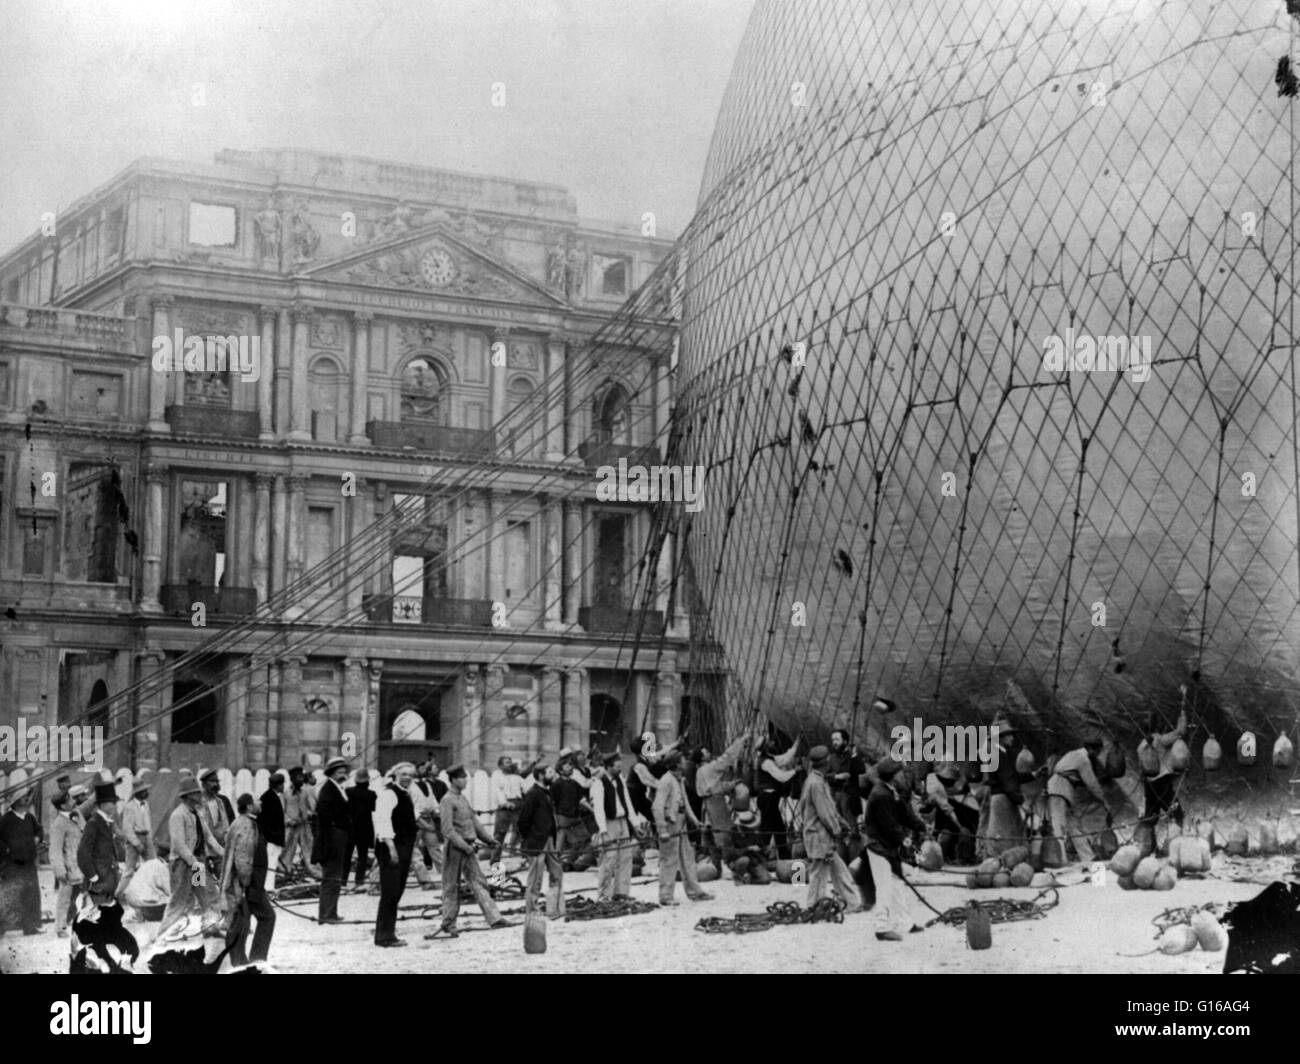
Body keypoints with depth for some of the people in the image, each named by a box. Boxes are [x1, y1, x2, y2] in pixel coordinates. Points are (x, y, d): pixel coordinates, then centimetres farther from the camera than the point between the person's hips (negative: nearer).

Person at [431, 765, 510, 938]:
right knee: (452, 887, 2)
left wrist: (487, 838, 12)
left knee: (479, 882, 4)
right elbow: (447, 829, -19)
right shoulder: (448, 800, -13)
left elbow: (473, 820, 19)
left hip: (468, 848, 8)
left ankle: (494, 918, 1)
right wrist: (464, 845, -23)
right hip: (455, 849, -8)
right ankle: (448, 924, 12)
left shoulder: (463, 798, 12)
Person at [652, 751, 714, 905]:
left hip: (681, 826, 10)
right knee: (669, 861, -4)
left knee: (687, 858, 14)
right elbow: (657, 807, -21)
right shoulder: (666, 781, -16)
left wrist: (694, 821, 18)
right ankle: (666, 896, 3)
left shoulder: (679, 781, 14)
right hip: (670, 826, -10)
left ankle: (694, 892, 23)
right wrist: (662, 831, -24)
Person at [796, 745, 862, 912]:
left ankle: (853, 903, 15)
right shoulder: (816, 783, -19)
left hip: (826, 836, 10)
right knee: (819, 873, -1)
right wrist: (836, 830, -13)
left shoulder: (819, 780, 13)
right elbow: (824, 812, -20)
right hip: (819, 835, -10)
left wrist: (841, 823, 13)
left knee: (839, 871, 12)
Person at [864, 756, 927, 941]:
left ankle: (908, 921, 26)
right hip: (880, 846, -10)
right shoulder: (880, 795, -25)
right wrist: (903, 837, -9)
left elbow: (905, 812, 6)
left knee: (900, 884, 17)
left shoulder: (893, 791, 6)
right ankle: (883, 927, 1)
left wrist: (921, 826, -4)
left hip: (892, 844, 10)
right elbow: (889, 824, -21)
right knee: (885, 887, -5)